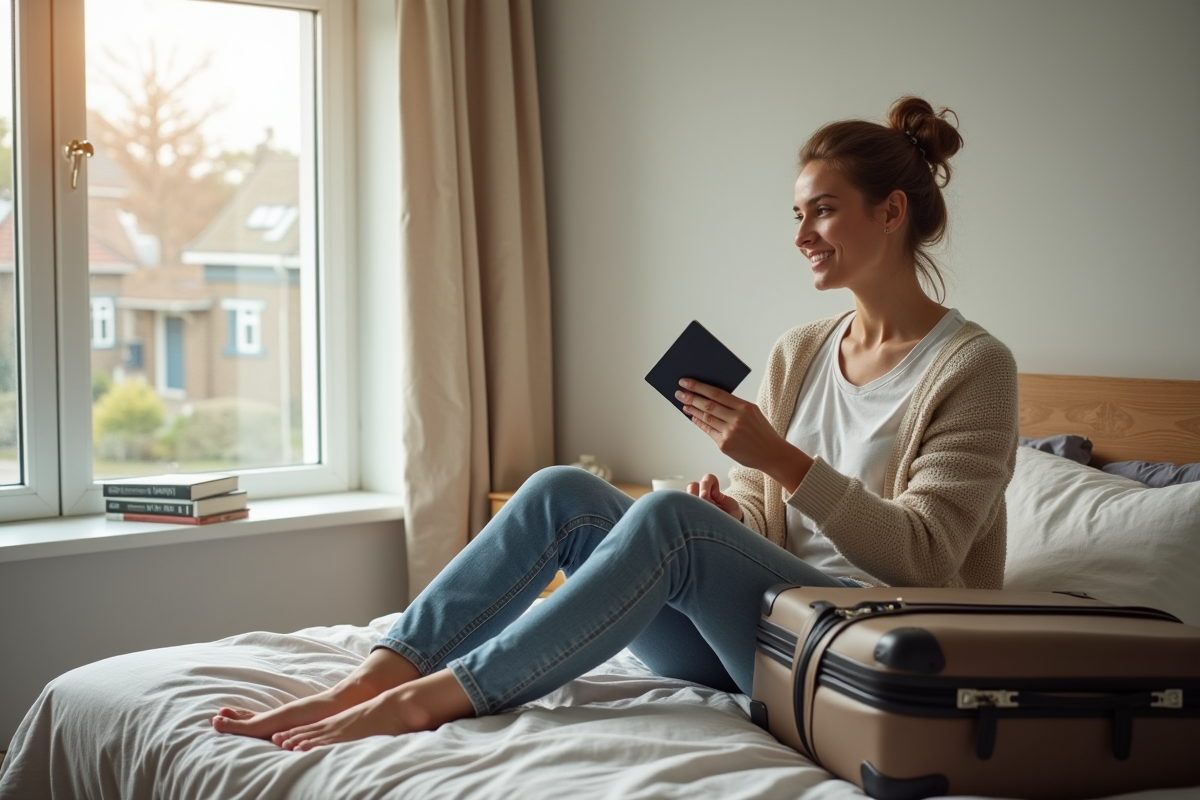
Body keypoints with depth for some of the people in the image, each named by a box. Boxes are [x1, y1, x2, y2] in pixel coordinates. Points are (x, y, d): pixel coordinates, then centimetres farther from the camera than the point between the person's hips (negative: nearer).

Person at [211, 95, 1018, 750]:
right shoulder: (798, 354, 15)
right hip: (746, 636, 6)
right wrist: (725, 512, -7)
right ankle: (373, 679, -22)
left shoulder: (973, 366, -5)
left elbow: (922, 556, -13)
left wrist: (783, 460, -21)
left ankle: (433, 697, -28)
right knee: (563, 492, -15)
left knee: (670, 517, -32)